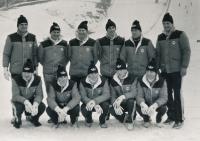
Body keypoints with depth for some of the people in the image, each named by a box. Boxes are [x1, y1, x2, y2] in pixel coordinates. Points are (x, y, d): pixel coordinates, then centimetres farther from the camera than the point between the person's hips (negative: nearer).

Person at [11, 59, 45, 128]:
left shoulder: (37, 79, -11)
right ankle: (17, 120, 2)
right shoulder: (16, 79, -19)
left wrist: (35, 104, -38)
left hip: (31, 101, 2)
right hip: (19, 101, -2)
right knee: (17, 107, -36)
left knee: (42, 106, -26)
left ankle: (34, 119, 10)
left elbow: (39, 94, -16)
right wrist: (26, 102, -43)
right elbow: (15, 96, -24)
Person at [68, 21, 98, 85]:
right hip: (74, 73, 1)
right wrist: (75, 63, 8)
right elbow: (69, 56, 14)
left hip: (88, 73, -1)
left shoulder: (92, 42, 2)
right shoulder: (72, 42, 6)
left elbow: (95, 56, 8)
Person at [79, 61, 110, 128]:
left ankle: (102, 121, 1)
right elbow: (83, 97, -21)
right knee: (83, 109, -32)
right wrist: (95, 105, -37)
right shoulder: (83, 82, -13)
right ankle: (89, 120, 8)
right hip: (88, 103, 0)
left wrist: (95, 101, -42)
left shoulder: (103, 81, -13)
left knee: (106, 104, -33)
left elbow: (106, 94, -23)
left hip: (100, 102, 0)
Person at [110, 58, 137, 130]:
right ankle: (125, 118, 4)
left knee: (130, 100, -37)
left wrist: (123, 97, -43)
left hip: (131, 104, -3)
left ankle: (130, 121, -14)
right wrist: (116, 105, -28)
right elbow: (113, 96, -6)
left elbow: (134, 93, -26)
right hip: (120, 105, 3)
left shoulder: (132, 79, -12)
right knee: (112, 110, -28)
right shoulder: (113, 81, -1)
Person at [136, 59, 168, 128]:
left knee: (163, 108, -33)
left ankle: (158, 119, 7)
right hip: (146, 104, 1)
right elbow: (139, 96, -19)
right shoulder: (141, 81, -13)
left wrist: (154, 106, -42)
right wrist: (143, 104, -43)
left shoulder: (162, 81, -17)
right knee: (138, 107, -30)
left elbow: (163, 97, -23)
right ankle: (146, 119, 7)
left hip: (157, 105, -1)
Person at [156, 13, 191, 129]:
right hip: (164, 70, 5)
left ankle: (179, 119, 1)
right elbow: (158, 54, 18)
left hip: (176, 70, -5)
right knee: (168, 94, 8)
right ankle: (171, 116, 19)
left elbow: (187, 51, -6)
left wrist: (184, 66, -12)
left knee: (177, 94, -6)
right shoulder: (160, 38, 13)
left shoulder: (180, 35, -2)